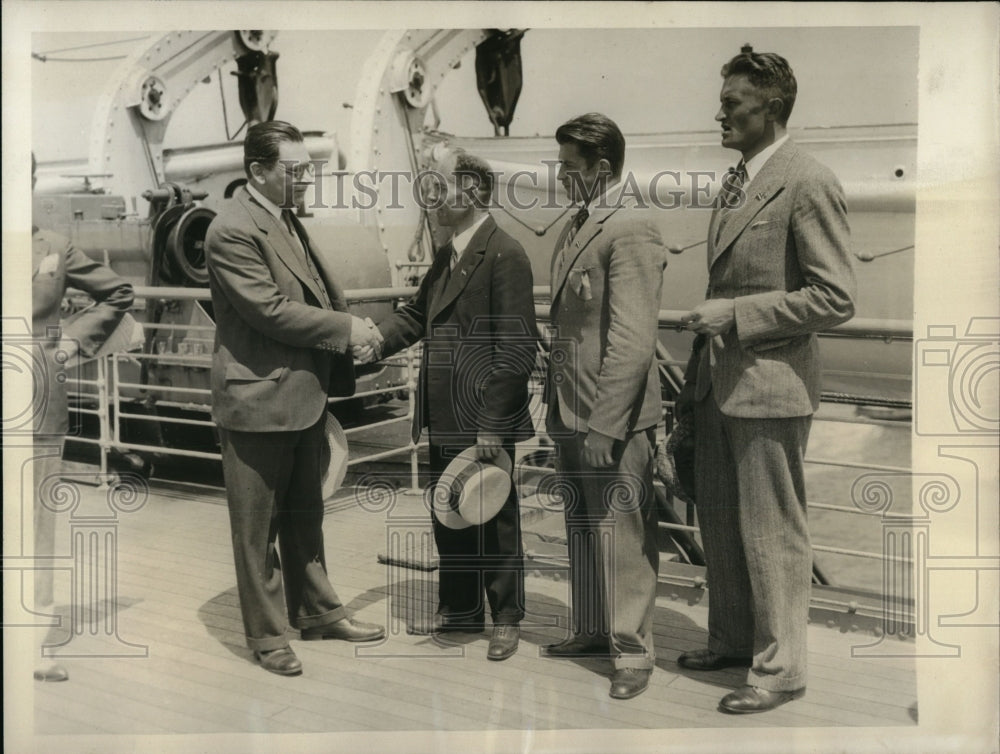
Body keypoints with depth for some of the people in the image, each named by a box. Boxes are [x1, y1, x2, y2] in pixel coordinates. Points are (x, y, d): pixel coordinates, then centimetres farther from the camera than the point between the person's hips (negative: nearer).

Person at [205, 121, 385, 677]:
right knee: (258, 527, 7)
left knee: (305, 514, 21)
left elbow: (319, 290, 17)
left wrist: (349, 329, 0)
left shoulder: (287, 219, 11)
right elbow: (269, 310, -22)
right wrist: (344, 327, -15)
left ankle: (318, 612, 35)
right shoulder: (232, 231, -18)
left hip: (304, 395, 9)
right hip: (258, 399, -9)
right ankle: (267, 635, 20)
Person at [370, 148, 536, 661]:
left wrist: (491, 425, -20)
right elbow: (416, 314, 17)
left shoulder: (504, 256, -15)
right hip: (444, 419, 9)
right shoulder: (447, 256, 12)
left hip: (484, 421, -8)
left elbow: (515, 349, -19)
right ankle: (459, 607, 36)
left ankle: (506, 618, 25)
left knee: (495, 520, 8)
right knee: (448, 517, 19)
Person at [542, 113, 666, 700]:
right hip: (572, 411, 9)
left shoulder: (632, 228, -14)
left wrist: (603, 421, -21)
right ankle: (594, 630, 34)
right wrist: (560, 405, 12)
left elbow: (633, 339, -20)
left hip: (611, 417, -9)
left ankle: (634, 650, 16)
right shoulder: (578, 226, 13)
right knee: (583, 530, 18)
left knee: (623, 537, 3)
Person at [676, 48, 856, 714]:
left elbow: (835, 300, -17)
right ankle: (731, 640, 34)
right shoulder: (736, 181, 14)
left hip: (770, 384, -9)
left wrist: (737, 313, -18)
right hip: (720, 379, 9)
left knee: (772, 534, 2)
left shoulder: (810, 184, -13)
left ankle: (780, 668, 18)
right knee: (719, 521, 17)